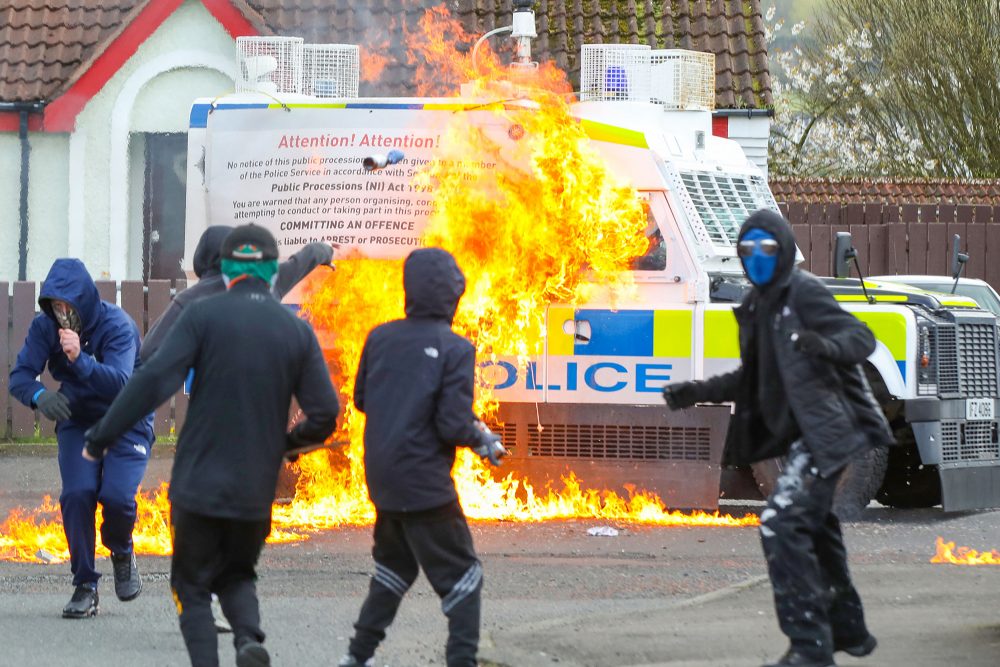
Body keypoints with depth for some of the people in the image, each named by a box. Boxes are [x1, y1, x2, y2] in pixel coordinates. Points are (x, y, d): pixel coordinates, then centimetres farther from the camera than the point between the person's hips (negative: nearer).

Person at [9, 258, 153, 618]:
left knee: (117, 495, -21)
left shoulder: (117, 325, -23)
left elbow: (120, 383, -35)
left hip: (127, 423, -3)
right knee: (77, 494, -17)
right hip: (77, 422, 3)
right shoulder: (45, 327, -11)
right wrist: (39, 395, -39)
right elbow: (20, 376, -16)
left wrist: (80, 359, -51)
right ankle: (85, 586, -5)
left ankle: (122, 553, 14)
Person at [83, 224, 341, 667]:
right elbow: (325, 413, 0)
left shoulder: (203, 316, -7)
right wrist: (289, 442, 21)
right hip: (256, 489, 3)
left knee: (193, 586, 10)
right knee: (236, 575, 22)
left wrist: (100, 438, -8)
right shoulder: (297, 331, 2)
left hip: (198, 481, -3)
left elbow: (153, 381, -15)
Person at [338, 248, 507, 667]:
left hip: (382, 476, 6)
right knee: (461, 576, 3)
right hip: (425, 483, -6)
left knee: (394, 565, 25)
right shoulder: (455, 350, -15)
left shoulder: (380, 338, 0)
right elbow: (453, 426, -18)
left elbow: (361, 400, 12)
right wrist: (483, 439, 1)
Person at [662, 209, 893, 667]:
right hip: (801, 435, 10)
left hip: (824, 430, -10)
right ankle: (848, 630, 38)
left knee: (781, 524, -19)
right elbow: (754, 379, 25)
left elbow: (861, 338, -18)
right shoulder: (757, 307, 16)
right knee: (813, 530, 21)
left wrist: (826, 345, -38)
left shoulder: (803, 293, -11)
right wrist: (697, 393, 18)